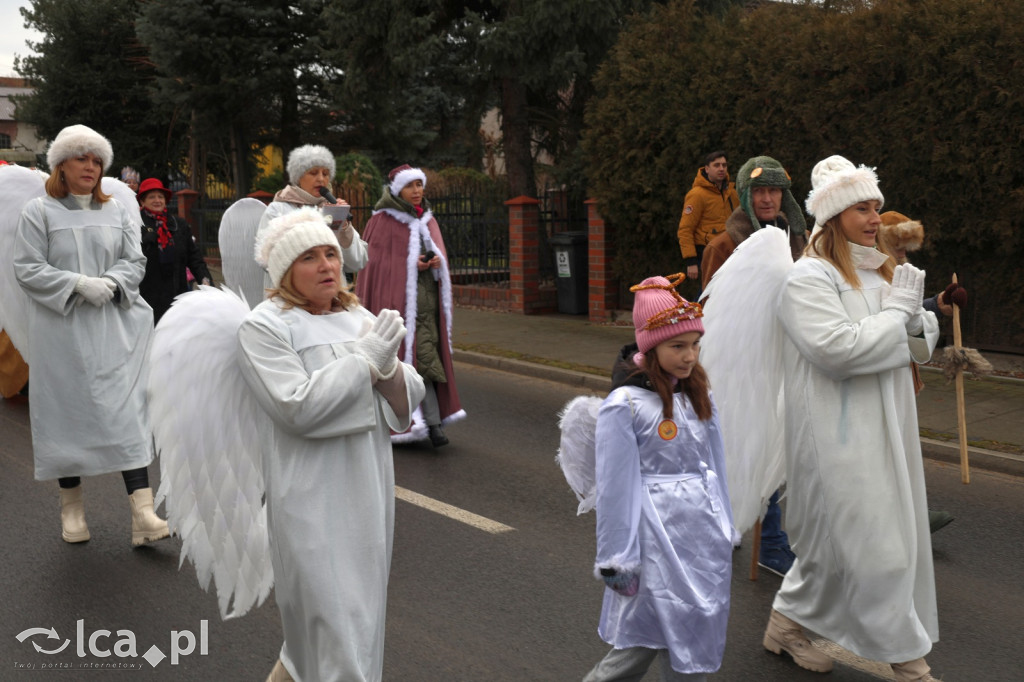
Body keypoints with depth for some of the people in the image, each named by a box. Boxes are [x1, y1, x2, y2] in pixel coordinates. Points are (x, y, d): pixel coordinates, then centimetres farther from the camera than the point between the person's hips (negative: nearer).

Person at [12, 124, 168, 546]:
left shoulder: (115, 212, 13)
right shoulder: (38, 212, 2)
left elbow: (135, 261, 11)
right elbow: (27, 269, -5)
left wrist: (112, 281, -10)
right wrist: (79, 283, -15)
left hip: (113, 327, 2)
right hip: (61, 328, -2)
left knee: (127, 412, -7)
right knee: (66, 412, 4)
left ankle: (142, 513, -12)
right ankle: (71, 507, 21)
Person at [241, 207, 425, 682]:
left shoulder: (360, 318, 12)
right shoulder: (264, 328, -8)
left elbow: (409, 397, 8)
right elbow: (298, 408, -20)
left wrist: (388, 366, -13)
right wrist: (365, 359, -15)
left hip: (368, 489, 7)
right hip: (312, 498, -7)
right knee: (335, 624, -6)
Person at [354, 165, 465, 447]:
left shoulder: (426, 219, 14)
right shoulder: (383, 220, -4)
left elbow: (438, 253, 18)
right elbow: (376, 261, -6)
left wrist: (436, 261, -5)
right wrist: (411, 265, -15)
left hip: (427, 295, 6)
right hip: (397, 294, -6)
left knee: (426, 349, 2)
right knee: (417, 353, -11)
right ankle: (433, 422, -9)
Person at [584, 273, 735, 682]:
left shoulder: (699, 396, 7)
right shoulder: (625, 404, -14)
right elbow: (614, 484, -11)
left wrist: (725, 530, 16)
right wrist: (616, 559, -9)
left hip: (703, 530, 7)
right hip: (658, 536, -7)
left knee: (700, 632, 12)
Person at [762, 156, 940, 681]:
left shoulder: (881, 271, 13)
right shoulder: (808, 278, -13)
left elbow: (925, 337, 16)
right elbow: (837, 349, -26)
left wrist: (916, 317, -8)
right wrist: (897, 311, -14)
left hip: (884, 429, 9)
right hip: (839, 435, -8)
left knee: (838, 540, 15)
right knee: (870, 544, -3)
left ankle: (787, 623, 31)